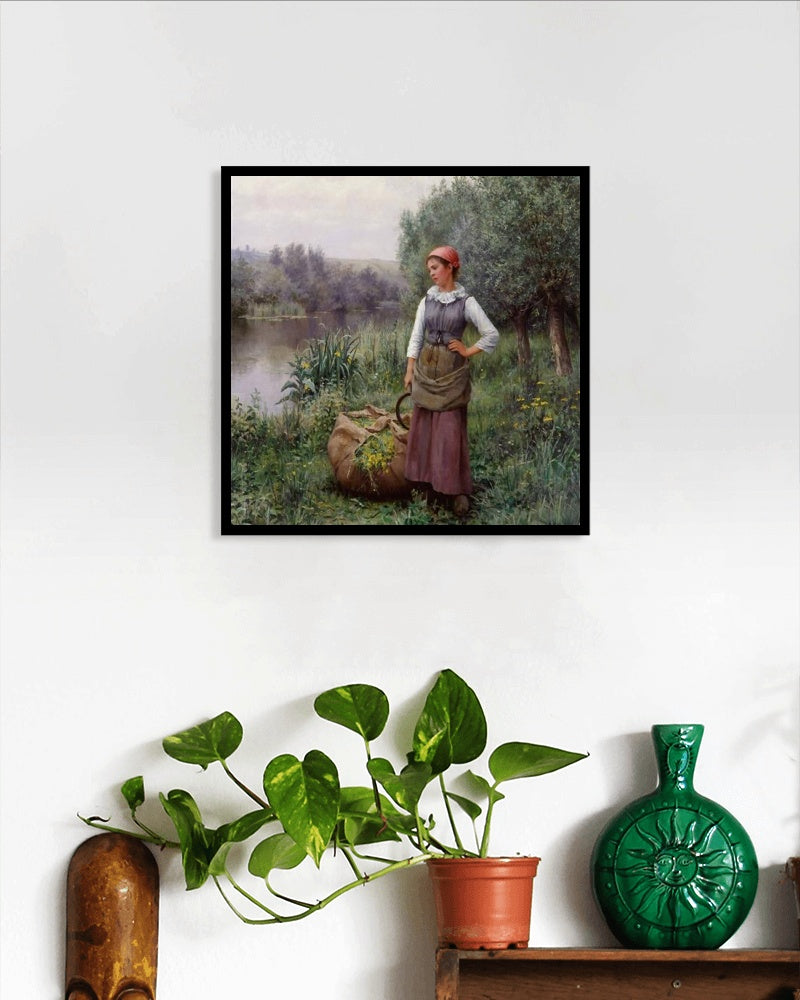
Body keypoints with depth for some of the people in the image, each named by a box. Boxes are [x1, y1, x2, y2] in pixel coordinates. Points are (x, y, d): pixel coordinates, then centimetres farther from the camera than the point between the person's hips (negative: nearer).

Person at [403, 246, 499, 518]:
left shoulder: (466, 302, -6)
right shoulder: (427, 300, 5)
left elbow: (492, 335, -4)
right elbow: (416, 337, 7)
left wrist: (468, 352, -5)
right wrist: (409, 371, 3)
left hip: (452, 372, -4)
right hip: (425, 369, 4)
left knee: (451, 430, -6)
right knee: (423, 427, 5)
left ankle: (458, 491, -3)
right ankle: (428, 484, 13)